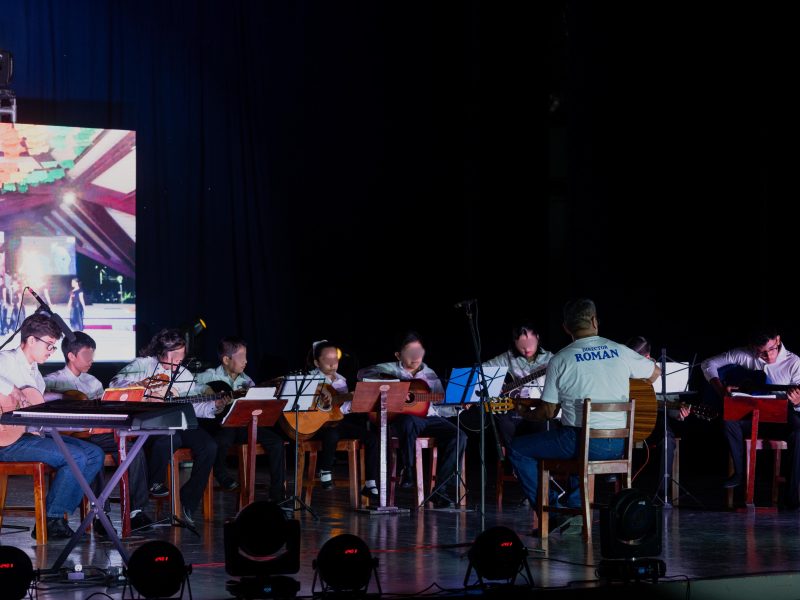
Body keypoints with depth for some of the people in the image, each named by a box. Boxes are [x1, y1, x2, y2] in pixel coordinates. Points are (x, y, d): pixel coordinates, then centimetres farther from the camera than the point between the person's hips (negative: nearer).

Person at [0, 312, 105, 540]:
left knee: (95, 454, 0)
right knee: (76, 457, -24)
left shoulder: (34, 372, 22)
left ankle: (58, 515, -2)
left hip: (33, 434, 10)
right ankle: (50, 521, -13)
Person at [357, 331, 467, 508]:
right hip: (400, 417, -4)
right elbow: (363, 374, -6)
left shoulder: (429, 374, 21)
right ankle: (408, 472, -24)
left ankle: (442, 489, -21)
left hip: (428, 417, 4)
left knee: (458, 436, -22)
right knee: (410, 422, -42)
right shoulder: (390, 369, 10)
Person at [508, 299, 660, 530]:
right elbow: (655, 372, 21)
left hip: (580, 441, -5)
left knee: (518, 449, 13)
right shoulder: (620, 351, 4)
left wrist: (526, 414, 22)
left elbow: (547, 411, 0)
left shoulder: (559, 360, -5)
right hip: (618, 445, 5)